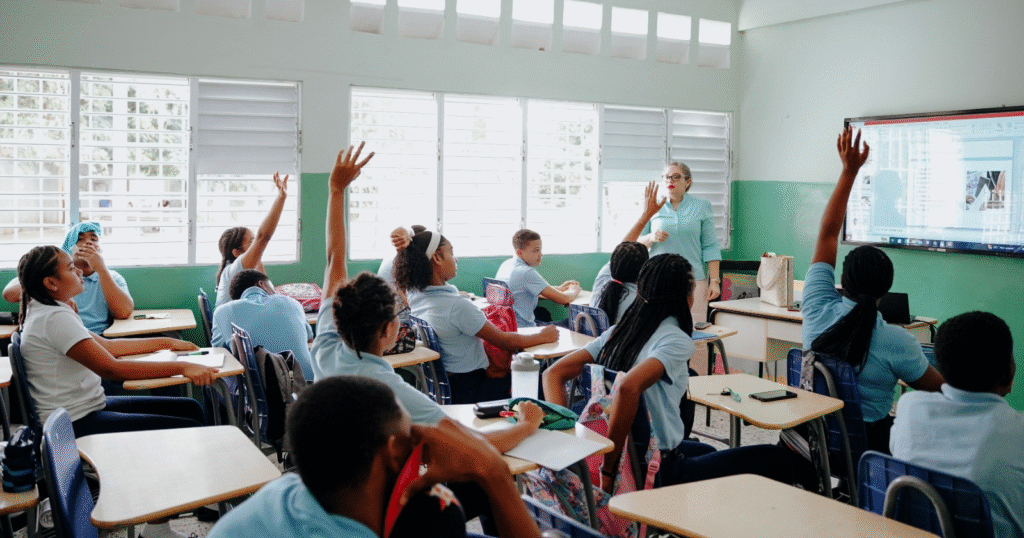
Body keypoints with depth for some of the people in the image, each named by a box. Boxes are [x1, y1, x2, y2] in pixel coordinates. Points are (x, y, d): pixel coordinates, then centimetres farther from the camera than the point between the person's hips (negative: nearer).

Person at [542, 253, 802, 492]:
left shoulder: (617, 332, 4)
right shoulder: (676, 340, -17)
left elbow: (553, 373, 0)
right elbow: (628, 388, -35)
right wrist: (608, 469, -27)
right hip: (659, 472, -8)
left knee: (706, 452, 36)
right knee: (781, 460, 0)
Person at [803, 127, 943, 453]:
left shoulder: (818, 310, -13)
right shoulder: (895, 342, -23)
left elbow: (827, 234, -5)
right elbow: (935, 387, -6)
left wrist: (849, 170, -3)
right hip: (868, 443, -5)